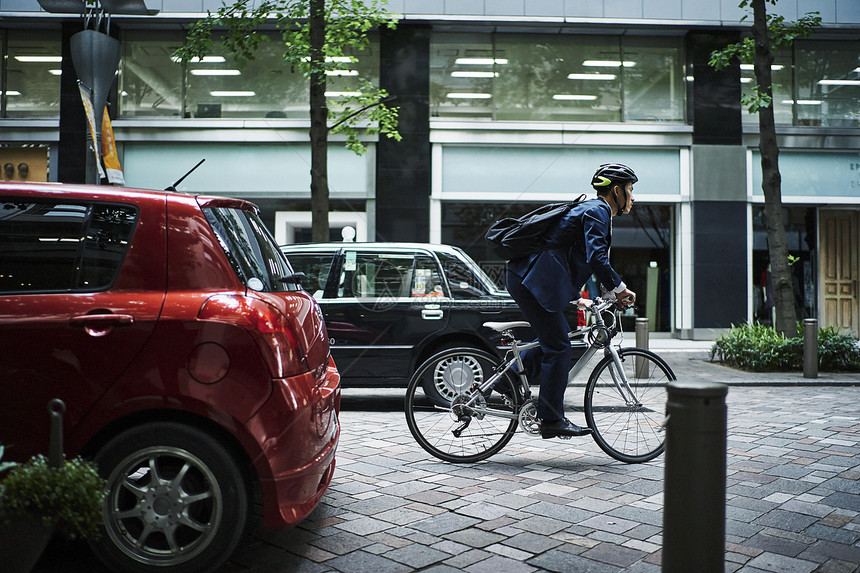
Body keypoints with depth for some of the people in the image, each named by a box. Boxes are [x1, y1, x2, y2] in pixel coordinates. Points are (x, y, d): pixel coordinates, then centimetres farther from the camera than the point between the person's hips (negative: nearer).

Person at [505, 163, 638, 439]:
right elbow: (596, 258, -23)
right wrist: (620, 289, -13)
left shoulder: (594, 210, 24)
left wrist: (577, 298, 25)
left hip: (529, 276, 10)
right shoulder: (597, 211, -8)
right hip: (532, 279, -10)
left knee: (557, 339, 18)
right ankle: (552, 421, 0)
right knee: (558, 346, -6)